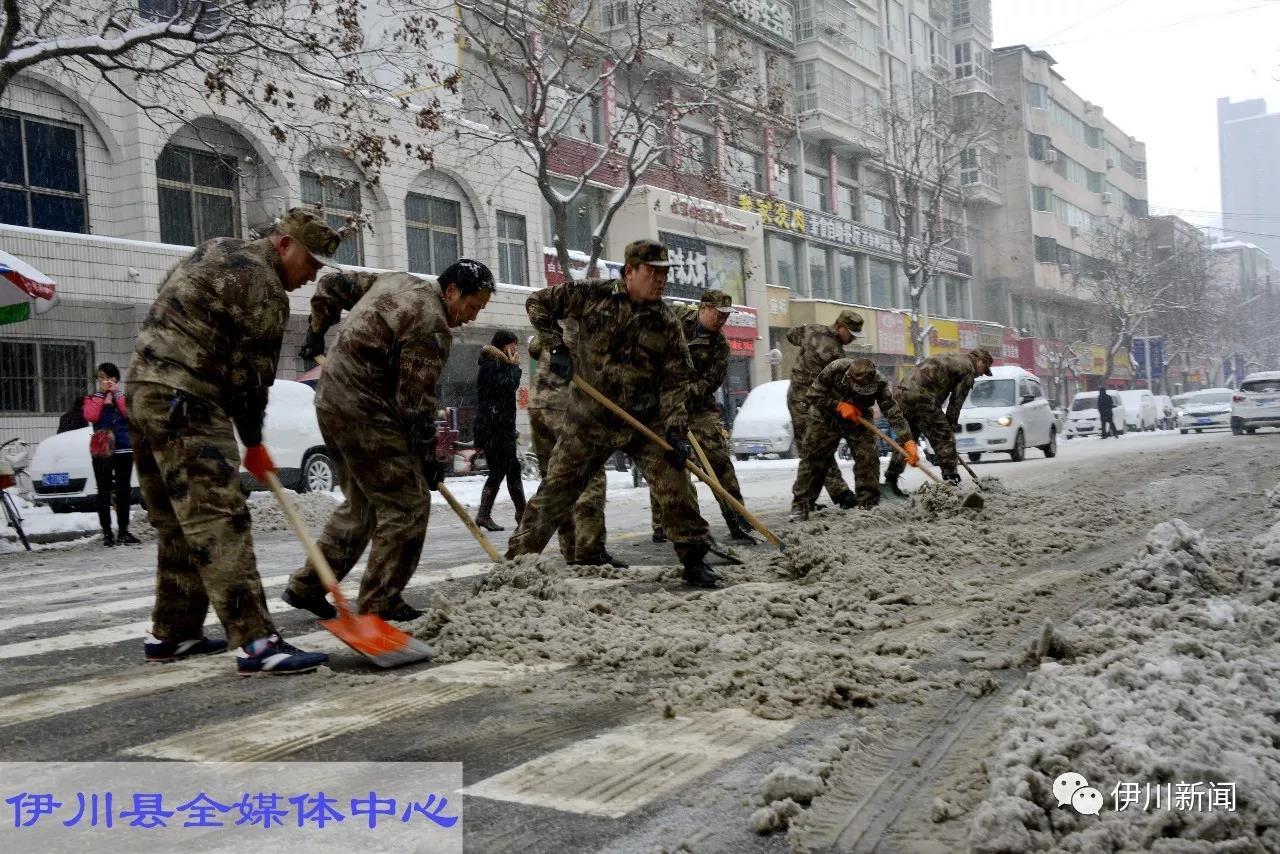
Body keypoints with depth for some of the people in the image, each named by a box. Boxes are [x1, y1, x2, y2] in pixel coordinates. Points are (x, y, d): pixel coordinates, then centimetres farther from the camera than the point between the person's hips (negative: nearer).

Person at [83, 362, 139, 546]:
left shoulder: (123, 397, 12)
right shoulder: (93, 398, 10)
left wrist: (117, 394, -6)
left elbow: (130, 414, -8)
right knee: (104, 492, -2)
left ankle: (123, 531, 10)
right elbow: (90, 416, -10)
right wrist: (102, 395, -7)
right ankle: (107, 532, 1)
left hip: (124, 450, 1)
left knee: (123, 492, 4)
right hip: (101, 450, -1)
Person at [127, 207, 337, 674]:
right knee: (219, 521, -15)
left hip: (143, 387, 10)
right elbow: (250, 375, -8)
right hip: (185, 403, -10)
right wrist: (253, 443, 5)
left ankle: (170, 633, 21)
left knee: (177, 524, 15)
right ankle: (255, 643, -18)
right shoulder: (264, 287, -9)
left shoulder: (214, 252, 21)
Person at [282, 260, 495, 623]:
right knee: (407, 504, -5)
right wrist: (428, 457, -9)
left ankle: (307, 587, 23)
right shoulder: (431, 326, -17)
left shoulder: (395, 281, 13)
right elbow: (415, 401, -18)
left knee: (361, 504, 19)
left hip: (332, 399, 10)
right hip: (365, 413, -10)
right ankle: (380, 603, -1)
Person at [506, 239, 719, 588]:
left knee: (676, 485, -8)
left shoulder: (667, 322, -3)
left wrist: (675, 430, -16)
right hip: (589, 420, -1)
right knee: (555, 491, 4)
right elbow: (538, 303, 4)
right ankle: (516, 559, 15)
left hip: (646, 422, 1)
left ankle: (694, 559, 9)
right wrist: (557, 348, -6)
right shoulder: (592, 296, -6)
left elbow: (675, 381, -5)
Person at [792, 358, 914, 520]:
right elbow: (814, 394, -20)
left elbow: (893, 413, -28)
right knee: (812, 458, -5)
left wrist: (908, 442, -36)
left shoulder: (879, 383, -28)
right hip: (825, 417, -1)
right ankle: (800, 505, 2)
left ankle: (868, 505, 0)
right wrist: (839, 405, -29)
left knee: (867, 458, -11)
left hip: (858, 420, 1)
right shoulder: (836, 369, -31)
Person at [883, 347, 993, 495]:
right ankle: (951, 480, -2)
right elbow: (956, 402, 2)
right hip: (920, 398, -9)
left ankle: (890, 480, 19)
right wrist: (950, 426, 10)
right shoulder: (967, 368, 5)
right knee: (944, 438, 0)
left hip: (900, 394, 9)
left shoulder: (947, 358, 31)